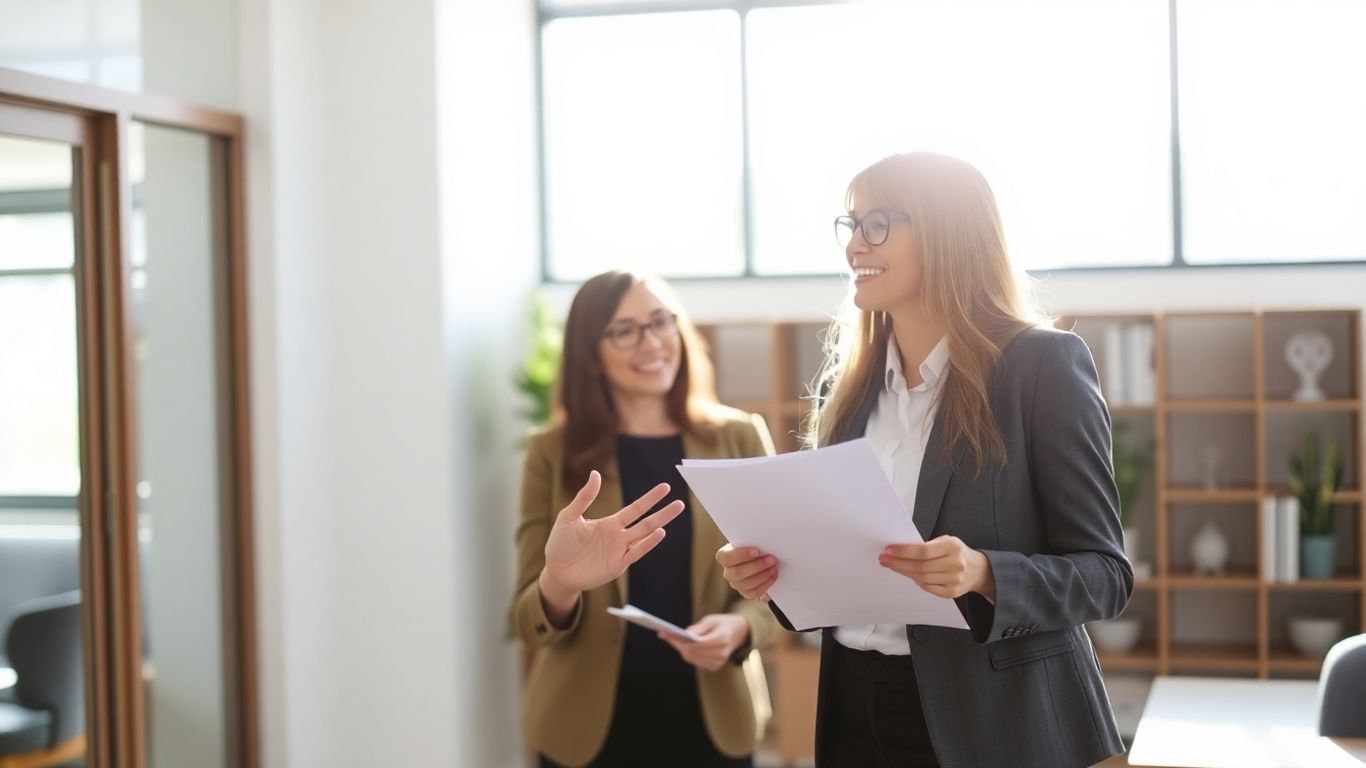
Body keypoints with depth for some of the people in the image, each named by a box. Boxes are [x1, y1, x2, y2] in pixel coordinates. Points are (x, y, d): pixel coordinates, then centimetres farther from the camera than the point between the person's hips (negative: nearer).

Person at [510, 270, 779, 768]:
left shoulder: (740, 438, 0)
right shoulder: (553, 452, -3)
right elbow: (530, 623, -7)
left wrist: (738, 628, -19)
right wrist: (559, 585, -30)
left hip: (712, 718, 1)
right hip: (589, 725, -1)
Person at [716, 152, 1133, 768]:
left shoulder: (1043, 363, -9)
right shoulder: (848, 382, 7)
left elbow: (1105, 573, -10)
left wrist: (983, 575, -27)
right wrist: (773, 570, -7)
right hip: (855, 713, 5)